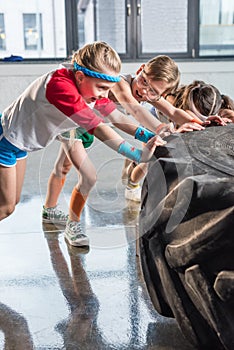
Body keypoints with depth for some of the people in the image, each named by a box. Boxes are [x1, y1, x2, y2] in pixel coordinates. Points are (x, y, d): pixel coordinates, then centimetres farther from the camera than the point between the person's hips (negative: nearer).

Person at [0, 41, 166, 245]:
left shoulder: (89, 86, -13)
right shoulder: (61, 86, -40)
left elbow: (117, 117, -10)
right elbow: (99, 129, -43)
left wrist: (149, 136, -21)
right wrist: (139, 155, -44)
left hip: (23, 137, 8)